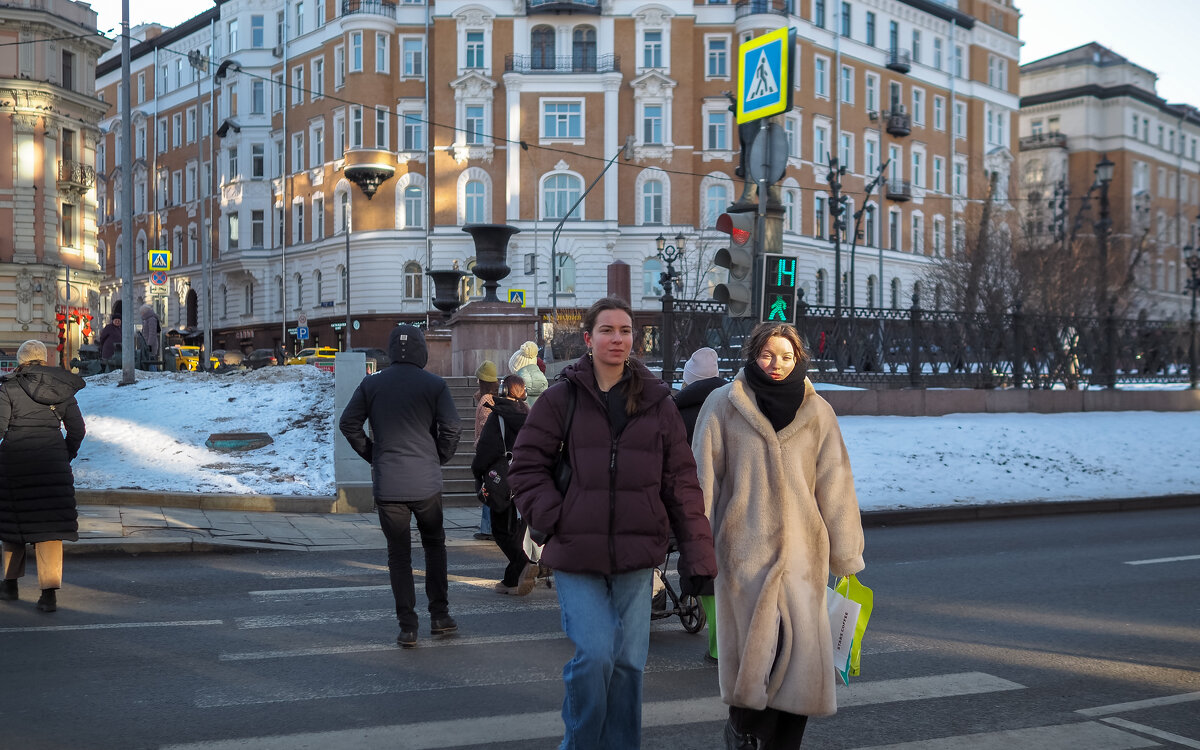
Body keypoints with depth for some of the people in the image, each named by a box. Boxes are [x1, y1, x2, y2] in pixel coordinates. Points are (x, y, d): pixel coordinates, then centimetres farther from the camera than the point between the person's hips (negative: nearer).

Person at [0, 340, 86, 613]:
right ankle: (50, 591, -10)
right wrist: (67, 456, 19)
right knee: (49, 524, 0)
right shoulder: (62, 389, 7)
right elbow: (77, 429, 7)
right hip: (52, 462, 2)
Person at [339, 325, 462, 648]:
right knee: (434, 544, 19)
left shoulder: (371, 385, 2)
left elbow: (348, 423, 0)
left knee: (398, 554, 8)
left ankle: (407, 627, 6)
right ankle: (439, 615, 18)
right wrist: (439, 459, 6)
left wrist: (372, 455, 10)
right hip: (427, 483, -1)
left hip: (387, 485, 1)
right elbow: (452, 427, -10)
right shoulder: (434, 384, -3)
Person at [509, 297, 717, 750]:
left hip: (636, 558, 2)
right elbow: (526, 465, 4)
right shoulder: (560, 399, 0)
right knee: (594, 654, -9)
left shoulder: (657, 402, 6)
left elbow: (682, 482, 5)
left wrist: (697, 555, 1)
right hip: (576, 557, -2)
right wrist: (551, 519, -9)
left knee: (629, 661, 8)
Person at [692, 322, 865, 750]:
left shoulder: (817, 413, 9)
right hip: (744, 549, -3)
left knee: (802, 652, 0)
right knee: (760, 645, -13)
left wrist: (845, 555, 9)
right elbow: (704, 478, 4)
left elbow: (834, 486, 9)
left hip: (802, 550, 3)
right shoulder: (724, 406, 3)